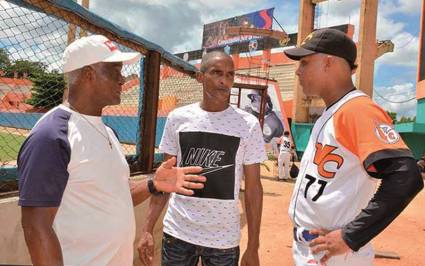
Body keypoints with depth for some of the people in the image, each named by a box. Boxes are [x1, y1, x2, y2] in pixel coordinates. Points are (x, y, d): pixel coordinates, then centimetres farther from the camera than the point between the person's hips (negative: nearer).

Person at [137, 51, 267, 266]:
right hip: (177, 232, 1)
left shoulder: (248, 124, -6)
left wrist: (253, 247, -4)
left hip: (224, 238, -1)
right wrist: (147, 229, 0)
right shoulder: (178, 118, -2)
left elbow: (253, 187, -3)